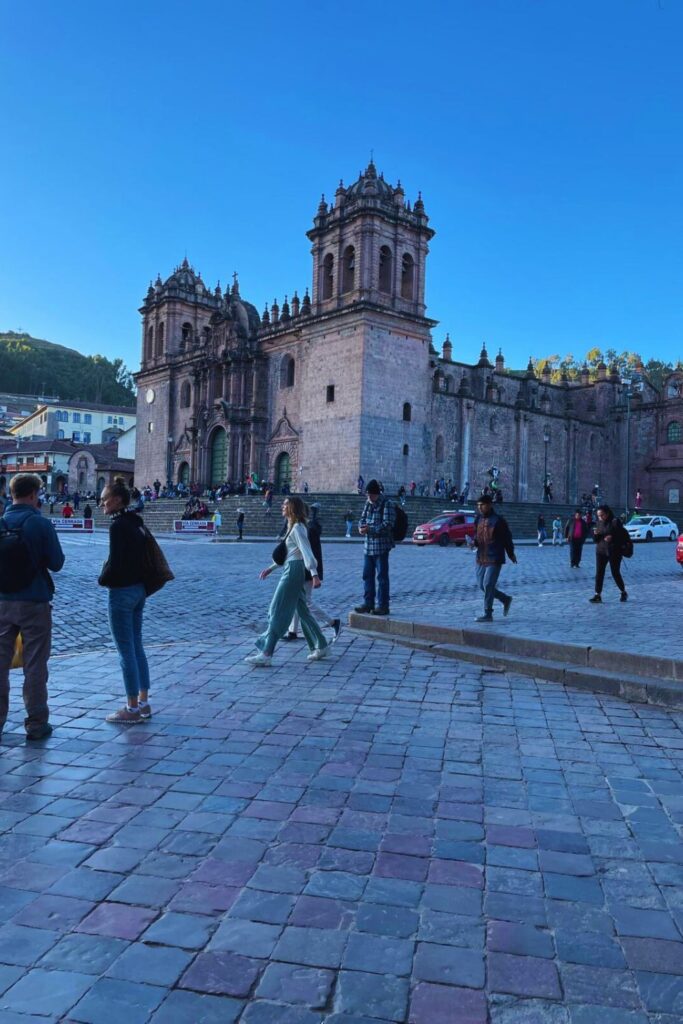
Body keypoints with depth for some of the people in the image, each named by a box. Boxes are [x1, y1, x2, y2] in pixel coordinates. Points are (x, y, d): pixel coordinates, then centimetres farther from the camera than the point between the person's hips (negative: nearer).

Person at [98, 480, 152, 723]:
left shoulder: (118, 525, -17)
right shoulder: (136, 522, 9)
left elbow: (115, 562, -20)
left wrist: (103, 580, -2)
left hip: (121, 591, -9)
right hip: (139, 589, 9)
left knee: (126, 651, -1)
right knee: (137, 647, 14)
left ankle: (132, 709, 7)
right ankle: (143, 703, 21)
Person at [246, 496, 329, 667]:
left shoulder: (297, 528, -13)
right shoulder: (292, 527, 18)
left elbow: (307, 551, -23)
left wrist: (314, 574, -32)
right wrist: (271, 568, 28)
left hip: (294, 570, -10)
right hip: (290, 569, 10)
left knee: (277, 611, -9)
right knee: (303, 610, 14)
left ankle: (266, 654, -7)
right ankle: (321, 646, 21)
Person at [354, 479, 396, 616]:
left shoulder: (387, 505, -9)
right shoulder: (368, 504, 13)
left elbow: (387, 525, -17)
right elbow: (362, 518, 19)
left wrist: (370, 529, -22)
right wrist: (361, 527, -4)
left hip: (381, 546, -7)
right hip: (369, 545, 8)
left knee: (382, 576, -2)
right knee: (367, 575, 11)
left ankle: (383, 606, 4)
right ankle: (368, 603, 21)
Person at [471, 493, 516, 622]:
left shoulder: (498, 520, -11)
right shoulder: (478, 519, 7)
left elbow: (507, 538, -3)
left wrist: (511, 554, 4)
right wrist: (474, 542, -5)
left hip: (494, 559, -7)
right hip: (481, 558, 7)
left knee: (488, 585, -9)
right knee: (482, 585, 11)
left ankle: (488, 614, 2)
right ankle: (506, 599, 31)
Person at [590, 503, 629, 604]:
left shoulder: (615, 521, -8)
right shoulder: (599, 523, 9)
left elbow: (624, 535, -8)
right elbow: (596, 540, 12)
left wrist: (612, 538, -20)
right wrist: (595, 534, -10)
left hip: (614, 551, -5)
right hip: (601, 551, 5)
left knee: (615, 573, 2)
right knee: (599, 573, -4)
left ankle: (623, 593, 24)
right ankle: (597, 595, -5)